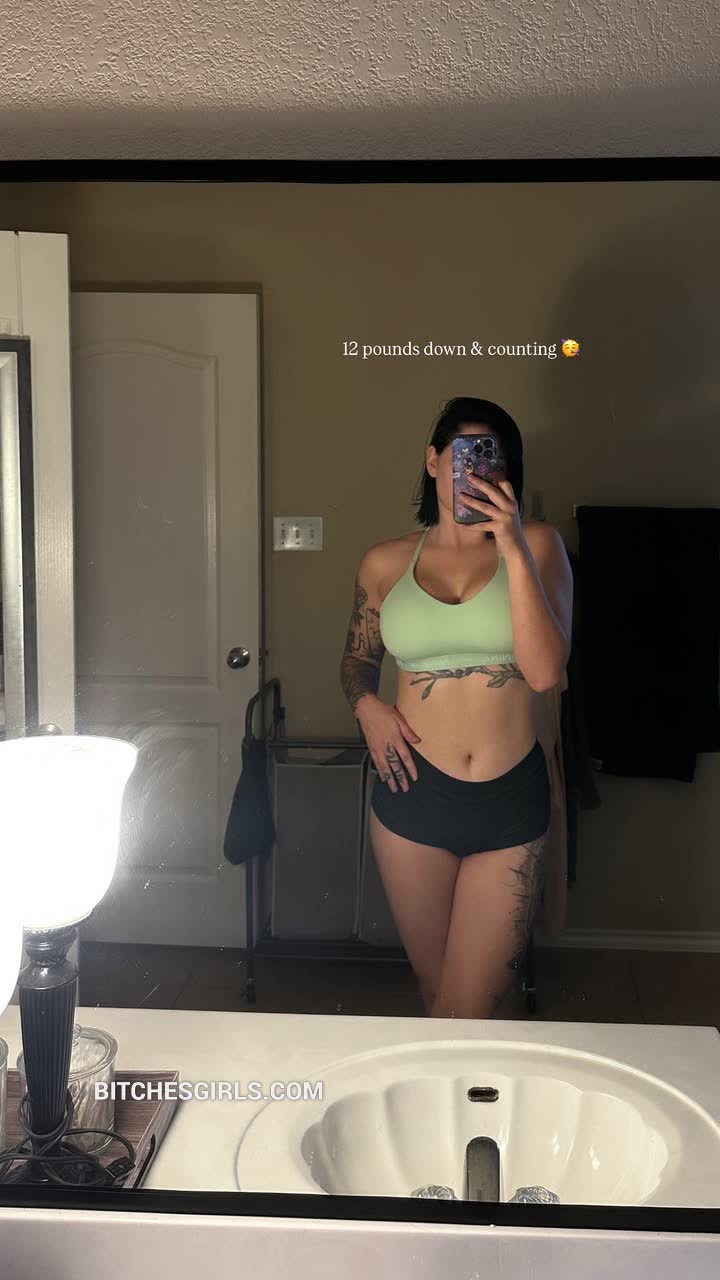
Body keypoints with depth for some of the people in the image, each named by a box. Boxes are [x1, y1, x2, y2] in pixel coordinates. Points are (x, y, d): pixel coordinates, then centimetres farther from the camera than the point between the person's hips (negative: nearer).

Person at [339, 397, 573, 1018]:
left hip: (511, 801, -1)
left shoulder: (537, 545, -2)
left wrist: (513, 547, -20)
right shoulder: (386, 563, 3)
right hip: (413, 792, 2)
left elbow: (543, 672, -14)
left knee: (472, 1010, 1)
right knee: (436, 990, 17)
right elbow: (357, 658, 19)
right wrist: (366, 704, -4)